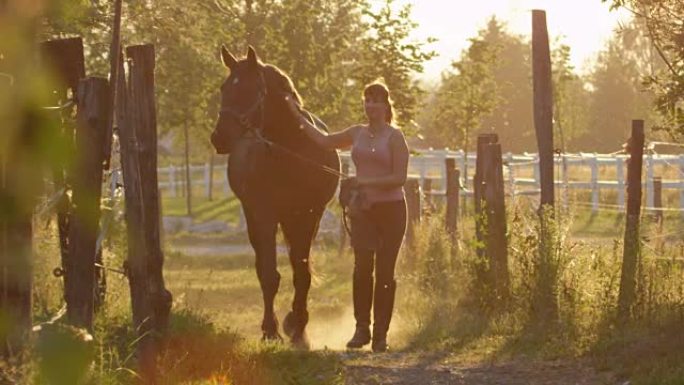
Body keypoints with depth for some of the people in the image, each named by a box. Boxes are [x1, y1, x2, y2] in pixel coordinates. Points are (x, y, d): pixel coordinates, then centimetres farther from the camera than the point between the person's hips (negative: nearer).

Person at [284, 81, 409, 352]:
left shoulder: (394, 137, -4)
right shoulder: (357, 134, 11)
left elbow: (399, 178, -10)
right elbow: (324, 140, 21)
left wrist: (367, 181, -19)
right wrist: (299, 117, 21)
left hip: (390, 208, -4)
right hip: (363, 209, 4)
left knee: (384, 271, -1)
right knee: (362, 267, -8)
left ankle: (380, 333, 5)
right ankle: (362, 328, 0)